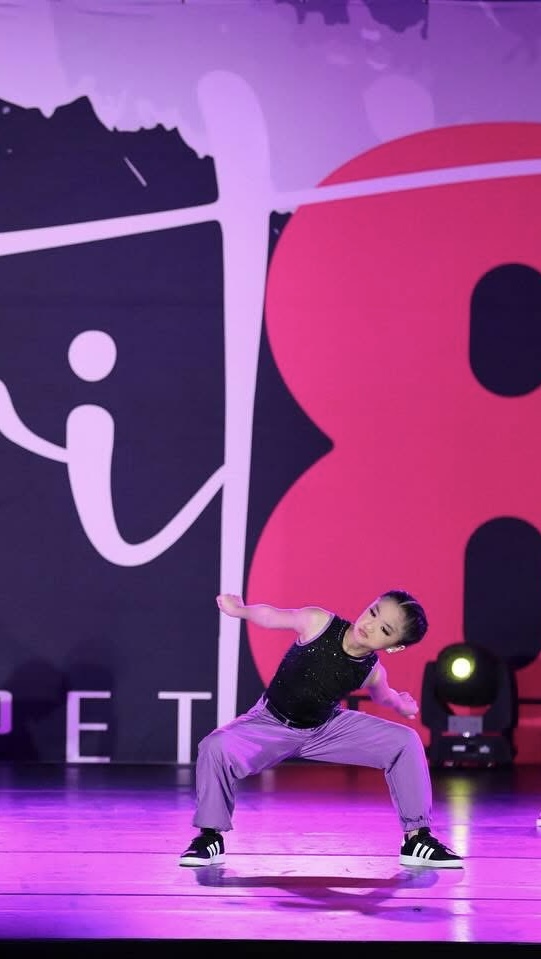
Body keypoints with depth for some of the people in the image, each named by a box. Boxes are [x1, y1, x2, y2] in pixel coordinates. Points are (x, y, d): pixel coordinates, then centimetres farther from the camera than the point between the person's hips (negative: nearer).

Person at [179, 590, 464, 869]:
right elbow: (269, 615, -7)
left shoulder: (372, 673, -18)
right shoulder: (317, 623, -28)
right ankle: (210, 837, -10)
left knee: (406, 742, -10)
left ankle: (417, 840, 0)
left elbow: (382, 696, 10)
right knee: (216, 748, -31)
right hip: (270, 725, -3)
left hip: (328, 728, 3)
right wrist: (238, 610, 10)